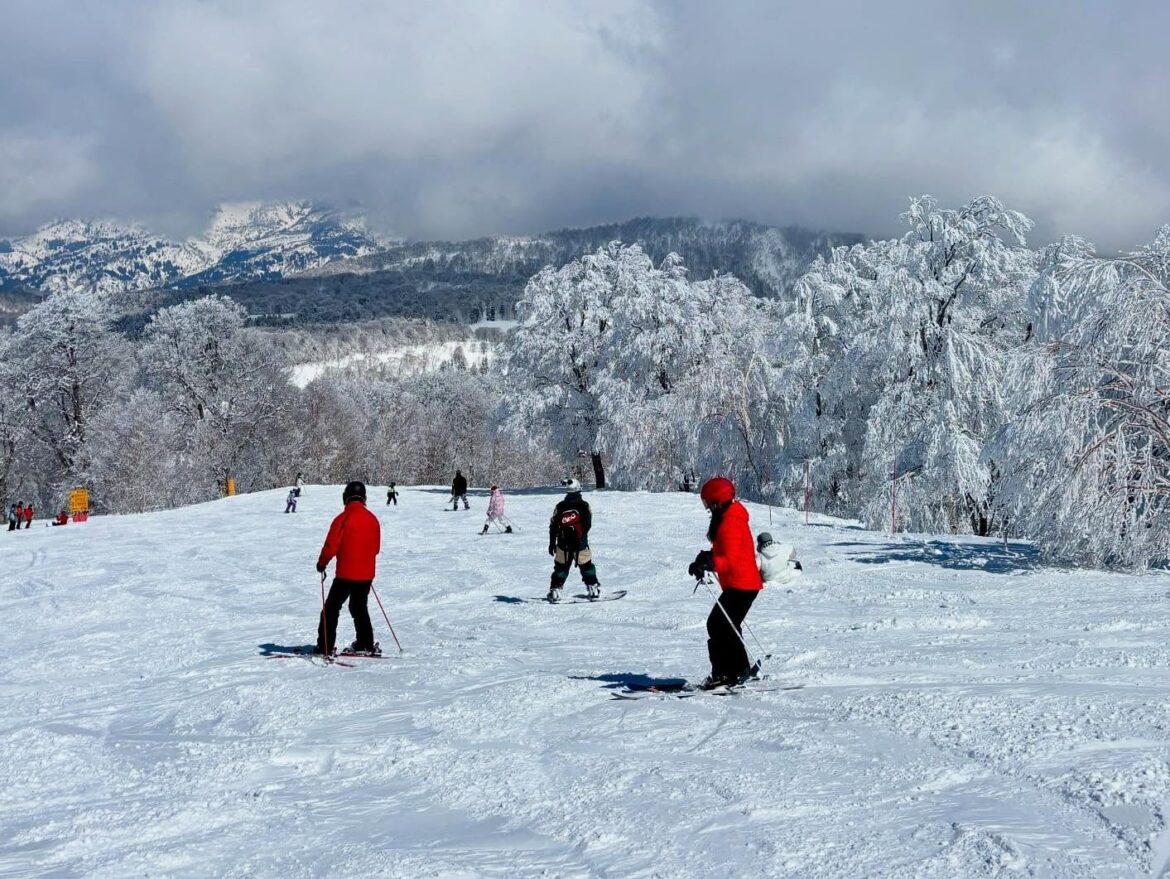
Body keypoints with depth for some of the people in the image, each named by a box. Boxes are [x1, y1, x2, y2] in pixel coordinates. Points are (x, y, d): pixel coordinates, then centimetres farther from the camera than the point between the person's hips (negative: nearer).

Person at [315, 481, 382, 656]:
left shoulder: (343, 518, -14)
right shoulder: (372, 519, 3)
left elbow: (331, 546, -15)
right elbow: (376, 548, 12)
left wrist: (322, 563, 2)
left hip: (346, 573, -5)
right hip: (366, 574, 5)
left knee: (331, 608, 4)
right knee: (359, 607, 21)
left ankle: (325, 646, 0)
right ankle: (366, 645, 23)